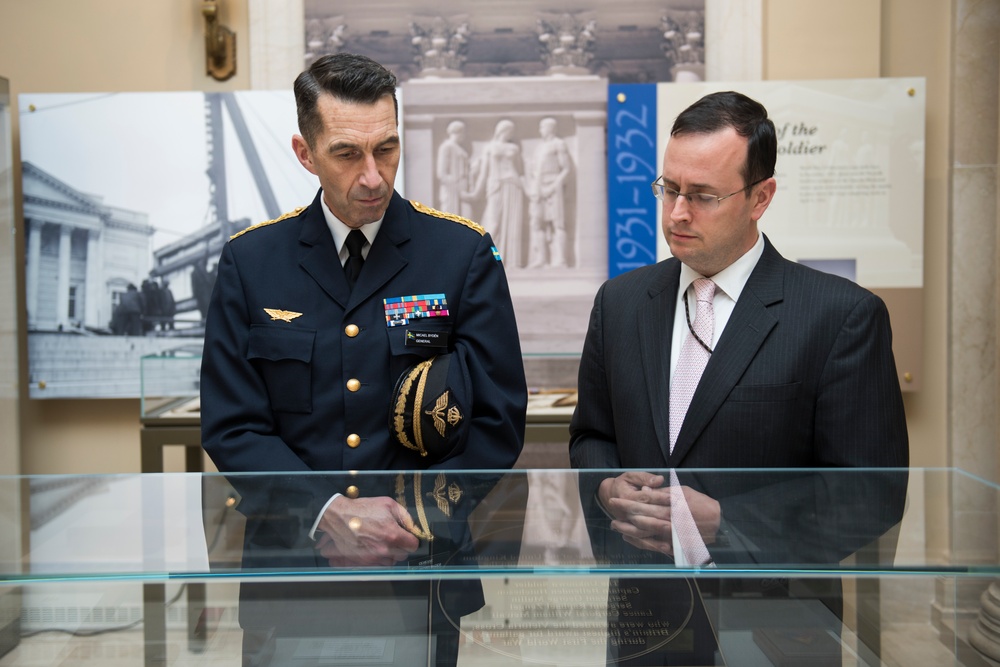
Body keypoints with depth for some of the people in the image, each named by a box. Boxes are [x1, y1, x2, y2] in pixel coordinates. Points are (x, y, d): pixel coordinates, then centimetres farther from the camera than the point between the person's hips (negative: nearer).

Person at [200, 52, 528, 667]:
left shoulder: (465, 253, -3)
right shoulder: (250, 260, 1)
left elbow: (499, 420, -4)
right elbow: (231, 426, -2)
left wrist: (410, 520, -15)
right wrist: (326, 511, -17)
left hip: (424, 574, -1)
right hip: (290, 577, 1)